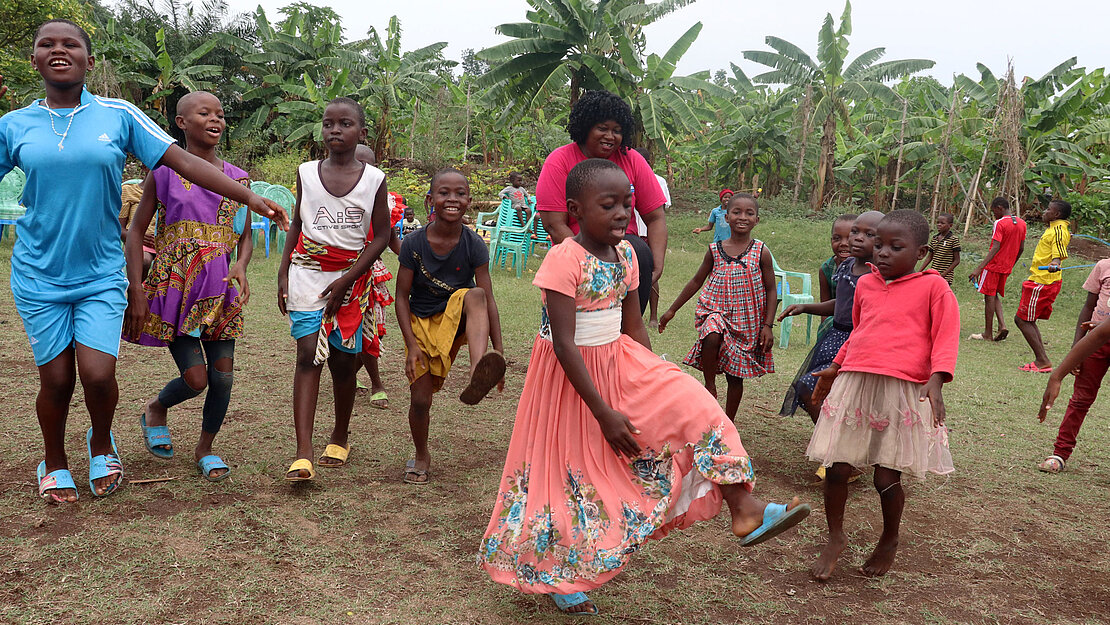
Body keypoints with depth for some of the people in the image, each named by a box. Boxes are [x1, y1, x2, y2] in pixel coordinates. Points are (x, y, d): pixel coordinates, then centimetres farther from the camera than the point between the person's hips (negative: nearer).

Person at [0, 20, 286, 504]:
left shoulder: (118, 115, -1)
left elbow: (185, 162, -5)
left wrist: (249, 197, -10)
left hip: (101, 274, -1)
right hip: (39, 276, 1)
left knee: (98, 374, -9)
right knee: (56, 379, 5)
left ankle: (101, 445, 24)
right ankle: (54, 464, 32)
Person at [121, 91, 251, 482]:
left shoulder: (237, 178, 7)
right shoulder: (163, 172, -2)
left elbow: (245, 236, 14)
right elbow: (136, 232, 0)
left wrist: (241, 265, -8)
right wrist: (136, 292, -7)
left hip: (219, 291, 3)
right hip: (174, 288, -3)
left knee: (222, 377, 1)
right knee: (196, 379, -7)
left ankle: (205, 448, 25)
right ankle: (156, 409, 28)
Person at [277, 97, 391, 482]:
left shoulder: (374, 179, 0)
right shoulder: (306, 173, 6)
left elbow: (381, 236, -1)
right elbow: (297, 224, 14)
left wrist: (346, 280, -8)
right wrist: (283, 274, 6)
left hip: (350, 275, 0)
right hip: (307, 270, 0)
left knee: (343, 360, 4)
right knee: (308, 353, -11)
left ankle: (339, 438, 27)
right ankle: (303, 456, -16)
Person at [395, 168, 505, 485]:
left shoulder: (474, 245, -13)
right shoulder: (414, 243, -12)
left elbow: (487, 300, -14)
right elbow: (402, 297, -5)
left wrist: (499, 350, -20)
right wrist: (412, 345, -13)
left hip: (456, 320, -1)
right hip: (420, 323, 1)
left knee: (474, 295, -34)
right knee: (420, 399, -3)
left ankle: (478, 373, -56)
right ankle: (422, 456, 27)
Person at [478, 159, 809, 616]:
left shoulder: (625, 254, -2)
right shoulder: (564, 260, -23)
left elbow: (634, 327, 8)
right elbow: (564, 344, -24)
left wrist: (656, 382, 5)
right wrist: (604, 412, -24)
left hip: (619, 363, 6)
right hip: (571, 376, -6)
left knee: (691, 405, -12)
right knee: (569, 474, 6)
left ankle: (742, 507, -7)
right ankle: (557, 577, 28)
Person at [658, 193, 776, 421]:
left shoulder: (761, 252, -4)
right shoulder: (715, 251, 0)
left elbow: (771, 291, 0)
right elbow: (696, 281, 11)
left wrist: (767, 325, -8)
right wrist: (672, 310, 12)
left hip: (747, 320, 0)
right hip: (716, 311, 1)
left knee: (735, 376, 6)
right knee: (712, 336, -34)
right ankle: (709, 384, -11)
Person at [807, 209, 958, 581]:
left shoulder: (932, 286, 0)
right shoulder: (865, 285, 15)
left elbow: (946, 337, -4)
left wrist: (935, 380, -17)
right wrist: (835, 368, 29)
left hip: (901, 390, -4)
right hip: (854, 384, 4)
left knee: (887, 478, 2)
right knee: (836, 468, 4)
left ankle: (889, 542, 30)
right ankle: (835, 538, 26)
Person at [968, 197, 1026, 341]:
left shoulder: (1000, 223, -15)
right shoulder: (1021, 223, 8)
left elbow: (995, 248, -23)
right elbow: (1021, 249, 13)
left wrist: (979, 268, -26)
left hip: (993, 266, -7)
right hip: (1007, 267, 7)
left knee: (989, 296, 0)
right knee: (995, 295, 19)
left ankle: (988, 334, 5)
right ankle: (1002, 325, 2)